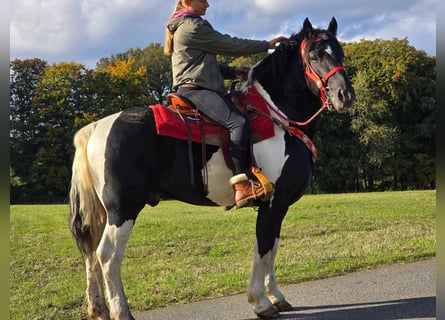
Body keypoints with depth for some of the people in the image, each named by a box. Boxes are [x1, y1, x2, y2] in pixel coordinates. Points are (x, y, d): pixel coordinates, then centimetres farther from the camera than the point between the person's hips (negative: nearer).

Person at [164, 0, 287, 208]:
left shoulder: (184, 27, 24)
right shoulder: (192, 26, -9)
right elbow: (231, 46, -9)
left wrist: (233, 71, 10)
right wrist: (267, 45, 0)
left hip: (196, 88, 11)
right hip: (195, 88, -11)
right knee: (238, 122, -27)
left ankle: (244, 178, 6)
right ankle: (241, 185, -34)